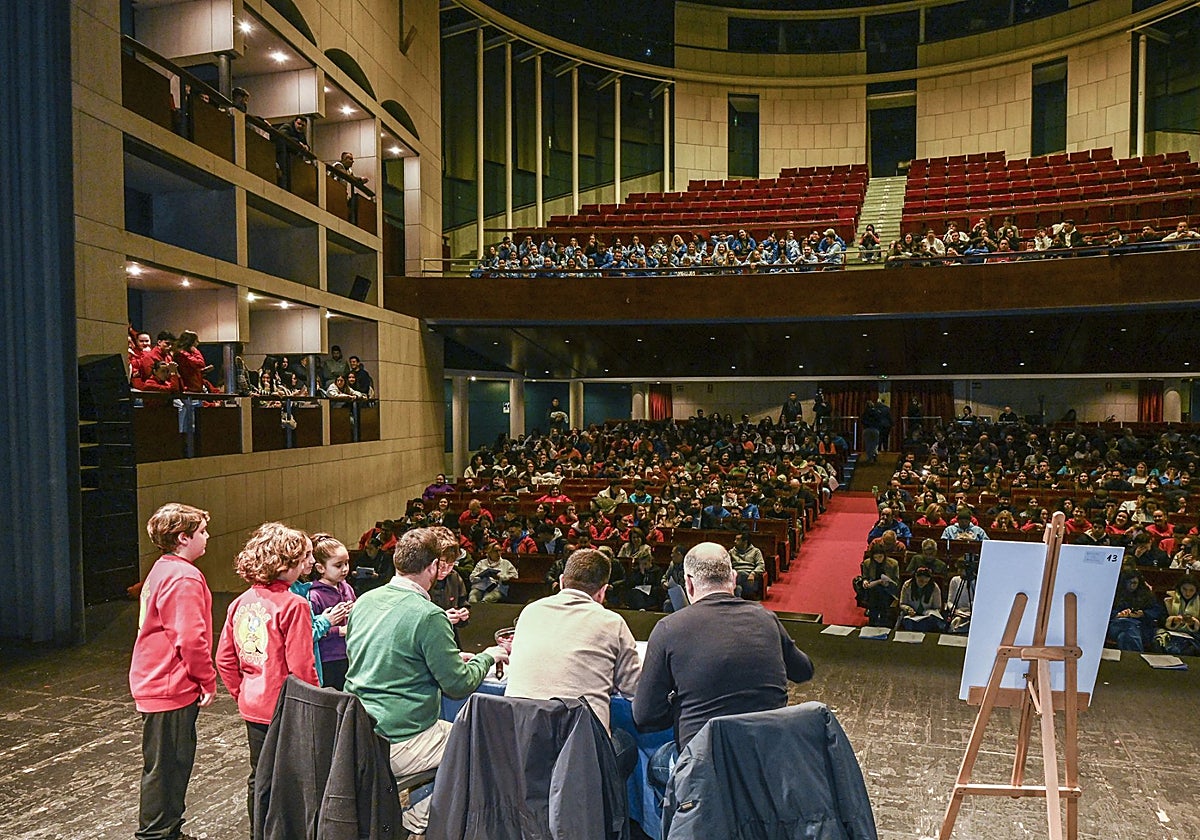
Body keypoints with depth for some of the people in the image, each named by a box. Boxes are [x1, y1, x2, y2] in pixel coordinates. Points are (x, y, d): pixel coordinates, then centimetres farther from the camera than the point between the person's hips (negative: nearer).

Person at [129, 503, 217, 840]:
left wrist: (201, 679, 20)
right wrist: (208, 681, -12)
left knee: (175, 762, 20)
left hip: (155, 682, 10)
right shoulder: (184, 578, -21)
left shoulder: (162, 571, 11)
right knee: (164, 766, 2)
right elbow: (192, 639, -25)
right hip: (172, 687, -10)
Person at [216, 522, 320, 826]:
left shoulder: (241, 603, 2)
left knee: (259, 778, 20)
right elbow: (301, 667, -20)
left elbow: (224, 659, 7)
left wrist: (242, 694, 17)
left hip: (252, 707, 7)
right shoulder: (293, 605, -20)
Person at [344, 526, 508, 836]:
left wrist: (450, 656, 19)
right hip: (398, 748, -8)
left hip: (354, 734, 8)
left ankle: (417, 807, 32)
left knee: (450, 730, 28)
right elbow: (459, 685, -15)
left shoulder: (364, 601, 3)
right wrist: (487, 657, 4)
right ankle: (419, 816, 15)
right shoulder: (429, 616, -20)